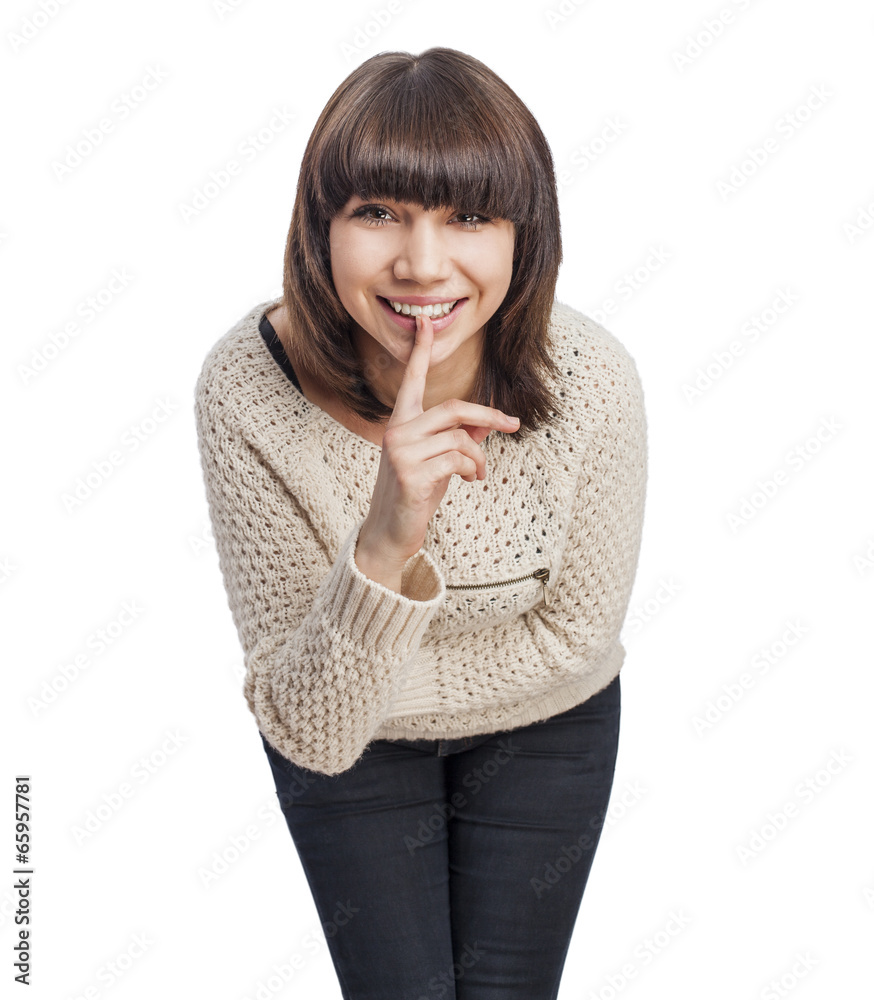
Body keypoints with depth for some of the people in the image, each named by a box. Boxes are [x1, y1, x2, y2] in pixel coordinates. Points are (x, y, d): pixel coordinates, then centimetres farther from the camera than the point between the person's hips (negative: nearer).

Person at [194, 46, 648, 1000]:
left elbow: (575, 629, -13)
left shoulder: (594, 382, -30)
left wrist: (382, 686, -13)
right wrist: (385, 546, -48)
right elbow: (308, 733, -32)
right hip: (346, 741, 0)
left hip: (544, 726, 1)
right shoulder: (245, 387, -32)